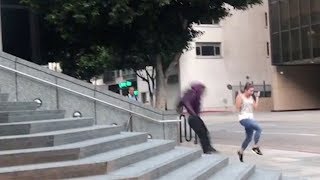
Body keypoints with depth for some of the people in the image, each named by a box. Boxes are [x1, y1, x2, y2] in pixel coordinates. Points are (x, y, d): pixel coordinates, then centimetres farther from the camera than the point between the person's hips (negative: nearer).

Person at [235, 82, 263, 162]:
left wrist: (257, 97, 9)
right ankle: (255, 146, -15)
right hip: (244, 118, -8)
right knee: (258, 128, -25)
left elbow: (255, 107, 8)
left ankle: (241, 151, 29)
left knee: (249, 138, 11)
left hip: (251, 118, 8)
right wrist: (239, 96, -21)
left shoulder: (251, 97, 12)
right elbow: (238, 107, -16)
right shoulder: (240, 96, -7)